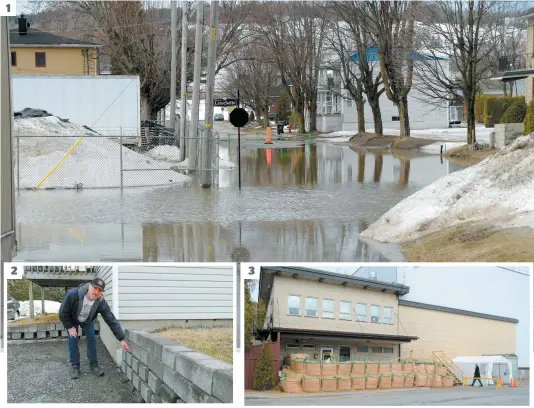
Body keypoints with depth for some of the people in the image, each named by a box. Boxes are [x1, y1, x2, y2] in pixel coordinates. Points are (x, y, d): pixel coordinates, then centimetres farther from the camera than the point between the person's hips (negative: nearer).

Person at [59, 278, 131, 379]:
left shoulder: (101, 303, -35)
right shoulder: (73, 295, -42)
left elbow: (112, 321, -31)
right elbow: (63, 312, -26)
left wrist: (122, 339, -33)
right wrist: (69, 327, -21)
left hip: (87, 320, 2)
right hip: (71, 319, -2)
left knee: (91, 339, -4)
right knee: (73, 340, -7)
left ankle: (93, 365, 9)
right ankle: (75, 367, 3)